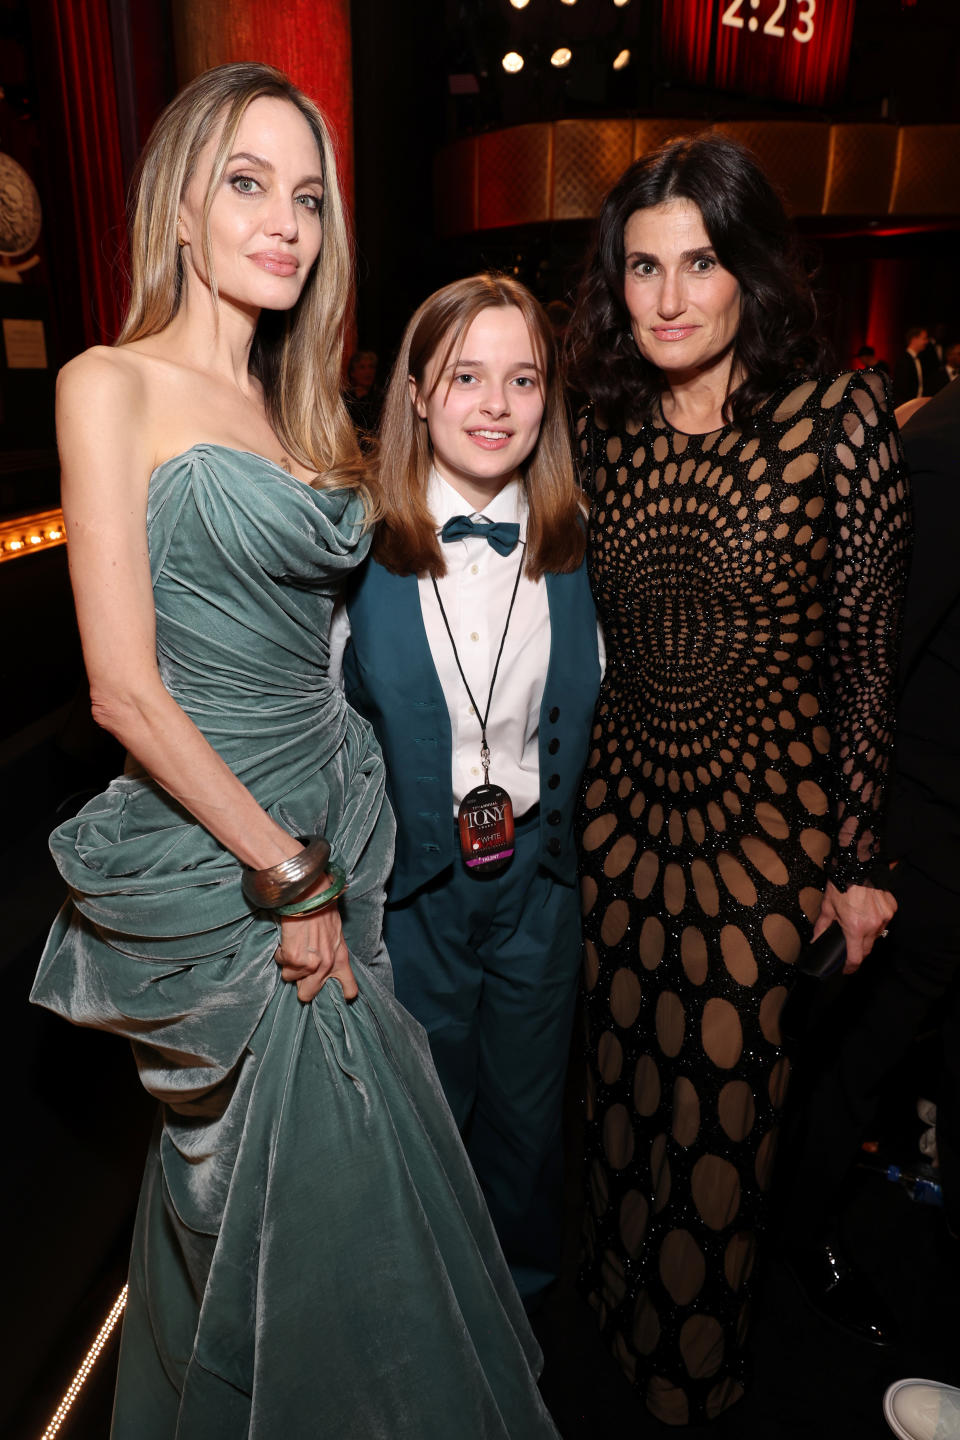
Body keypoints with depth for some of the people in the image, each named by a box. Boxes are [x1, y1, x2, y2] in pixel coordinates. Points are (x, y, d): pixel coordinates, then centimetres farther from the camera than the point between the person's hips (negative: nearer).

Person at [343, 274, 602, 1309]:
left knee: (527, 1108, 22)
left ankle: (524, 1291, 54)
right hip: (409, 875, -2)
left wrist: (559, 820, 1)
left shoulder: (576, 543, -3)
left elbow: (588, 710, 6)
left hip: (539, 872, 2)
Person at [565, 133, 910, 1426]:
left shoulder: (841, 419, -9)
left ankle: (700, 1367, 43)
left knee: (726, 1102, 11)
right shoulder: (607, 433, 3)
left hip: (770, 820, -3)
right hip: (624, 808, 4)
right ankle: (626, 1311, 50)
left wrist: (853, 865, -6)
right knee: (625, 1082, 19)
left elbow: (869, 655, -7)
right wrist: (567, 802, 12)